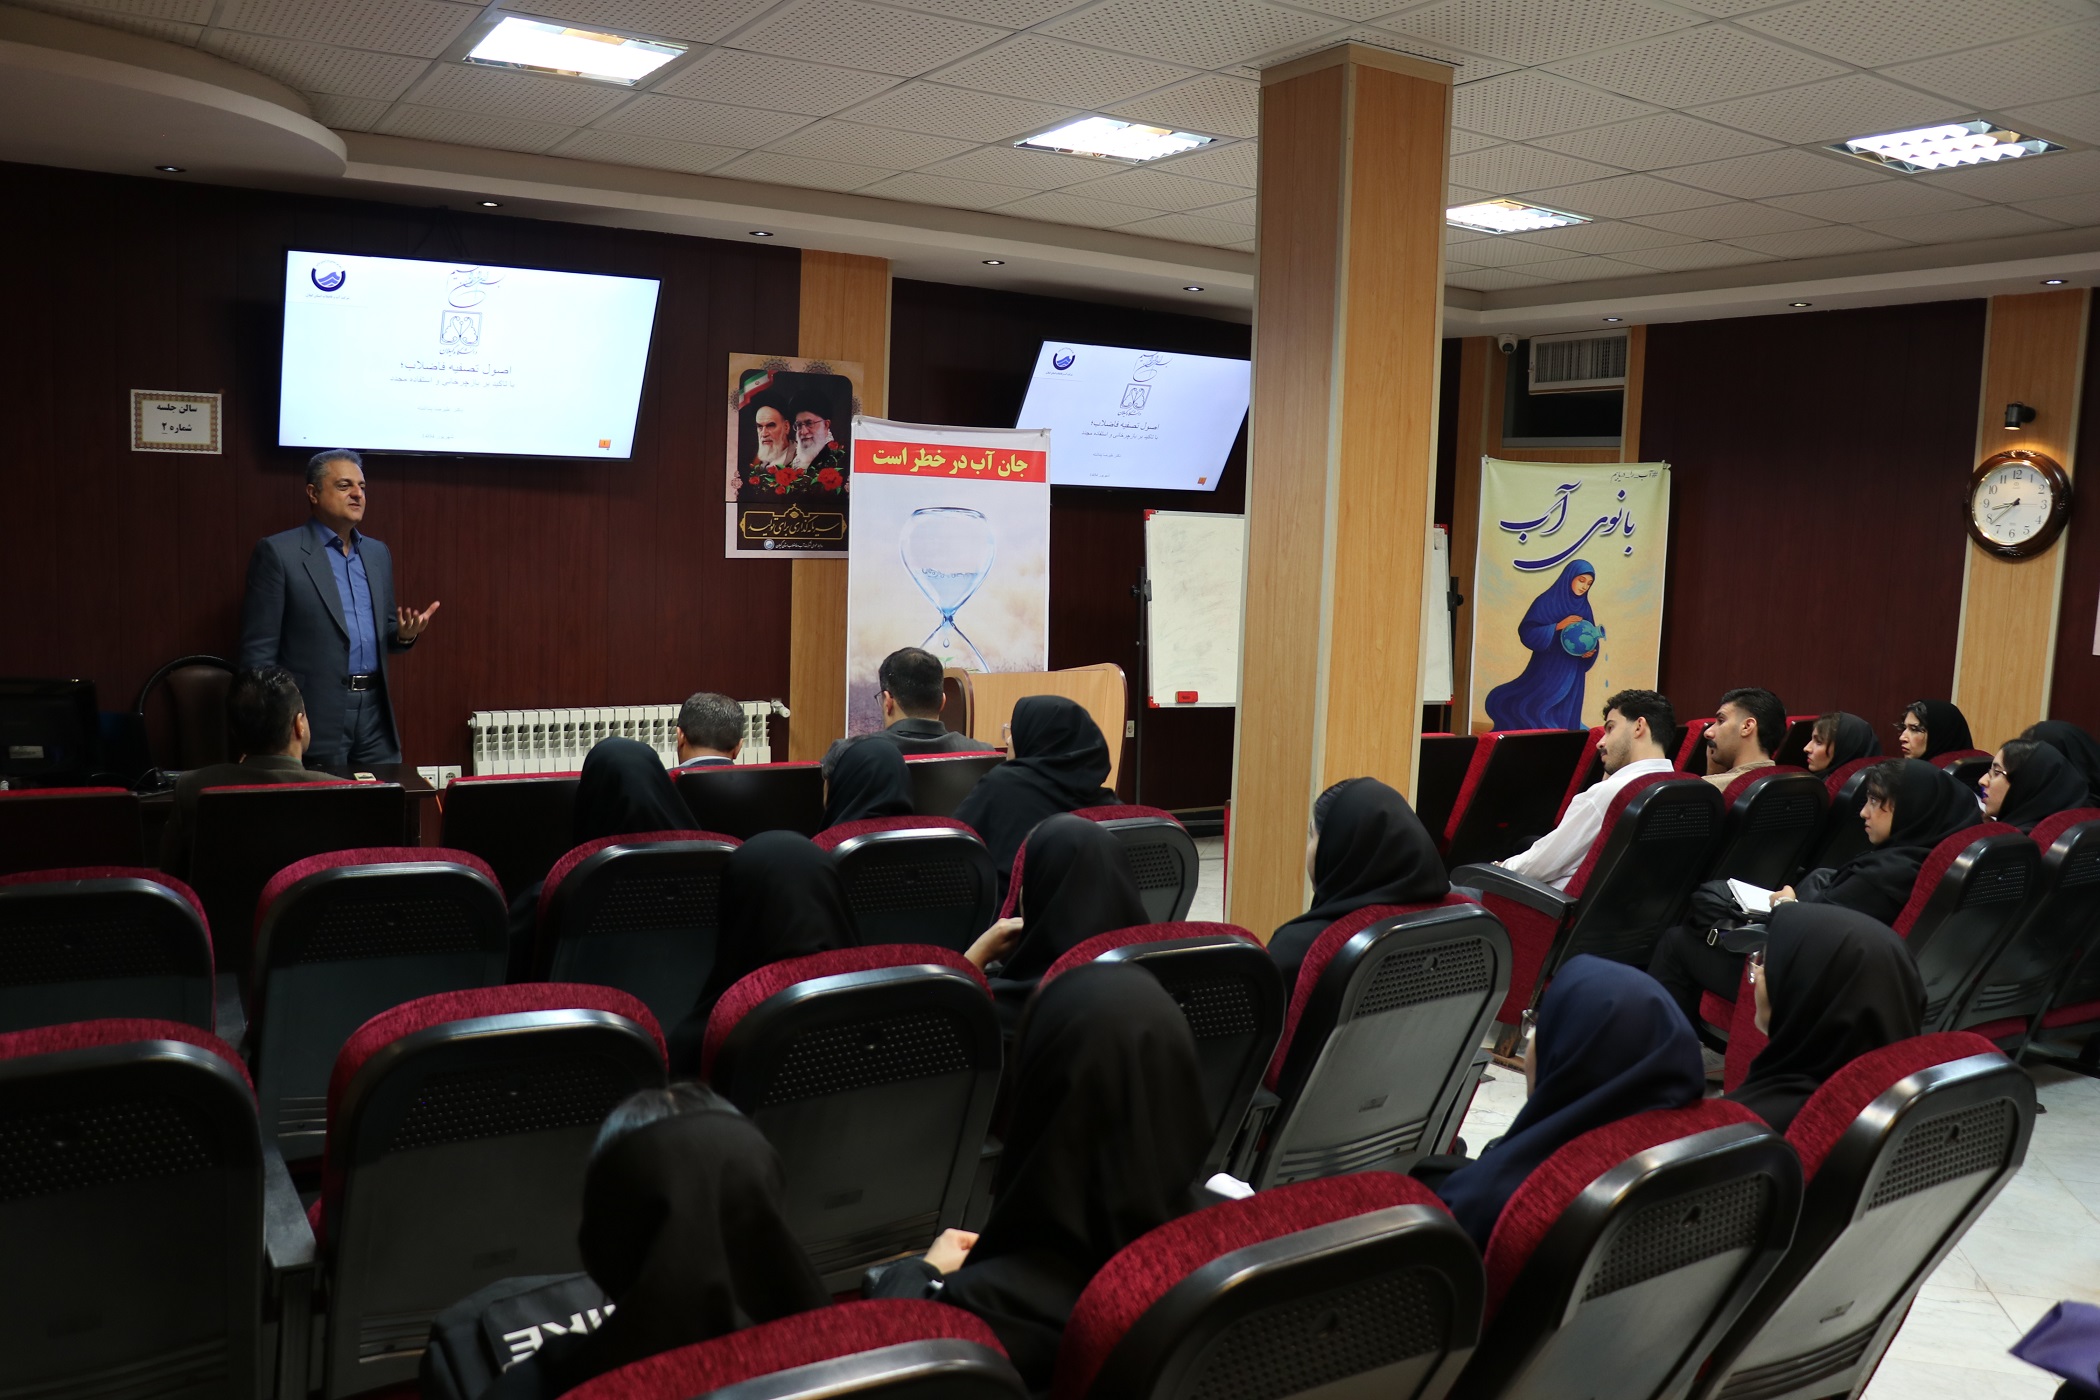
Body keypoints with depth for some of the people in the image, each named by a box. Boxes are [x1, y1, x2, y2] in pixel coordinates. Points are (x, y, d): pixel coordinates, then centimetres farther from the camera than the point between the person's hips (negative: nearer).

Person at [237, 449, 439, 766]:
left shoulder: (378, 553, 15)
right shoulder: (278, 552, -4)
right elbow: (258, 648, -6)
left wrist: (404, 634, -3)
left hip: (376, 714, 6)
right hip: (315, 717, -5)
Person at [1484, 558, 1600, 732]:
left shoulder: (1584, 608, 7)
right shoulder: (1546, 602, -6)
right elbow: (1526, 633, -13)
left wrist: (1590, 652, -9)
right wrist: (1557, 627, -21)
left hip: (1570, 677, 3)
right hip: (1545, 672, -3)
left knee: (1563, 722, 2)